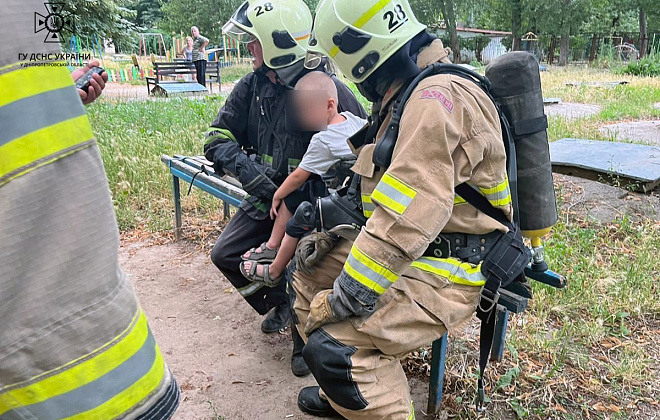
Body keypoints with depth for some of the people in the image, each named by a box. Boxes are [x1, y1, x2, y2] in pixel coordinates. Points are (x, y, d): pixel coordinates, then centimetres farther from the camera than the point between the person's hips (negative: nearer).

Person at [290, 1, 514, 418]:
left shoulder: (436, 99, -24)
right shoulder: (402, 96, 9)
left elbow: (406, 220, -31)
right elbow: (382, 189, 20)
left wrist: (342, 301, -24)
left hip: (444, 274, -10)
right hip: (409, 252, 10)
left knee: (332, 345, -23)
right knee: (309, 277, 14)